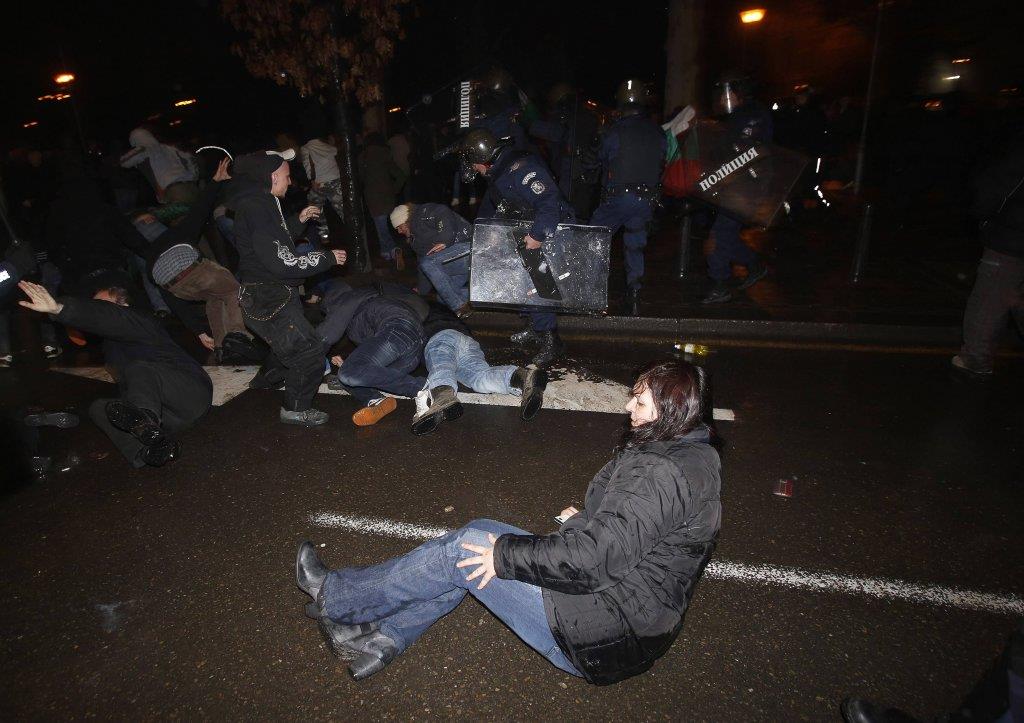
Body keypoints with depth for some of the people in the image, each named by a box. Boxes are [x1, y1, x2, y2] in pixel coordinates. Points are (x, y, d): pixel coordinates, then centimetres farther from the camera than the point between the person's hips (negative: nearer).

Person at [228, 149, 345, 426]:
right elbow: (281, 262, -25)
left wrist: (298, 221, 17)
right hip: (268, 300, -11)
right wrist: (327, 258, -16)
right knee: (309, 355, -5)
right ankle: (296, 410, 14)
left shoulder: (259, 203, 13)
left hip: (271, 295, 11)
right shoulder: (256, 208, -20)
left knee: (297, 347, 24)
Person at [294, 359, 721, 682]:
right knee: (480, 534, 5)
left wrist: (505, 555, -20)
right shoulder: (693, 452, 5)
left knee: (467, 552, -9)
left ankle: (334, 596, 10)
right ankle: (384, 638, 11)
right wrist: (588, 520, 9)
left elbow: (593, 559, -31)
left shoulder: (658, 474, -28)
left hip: (601, 644, -9)